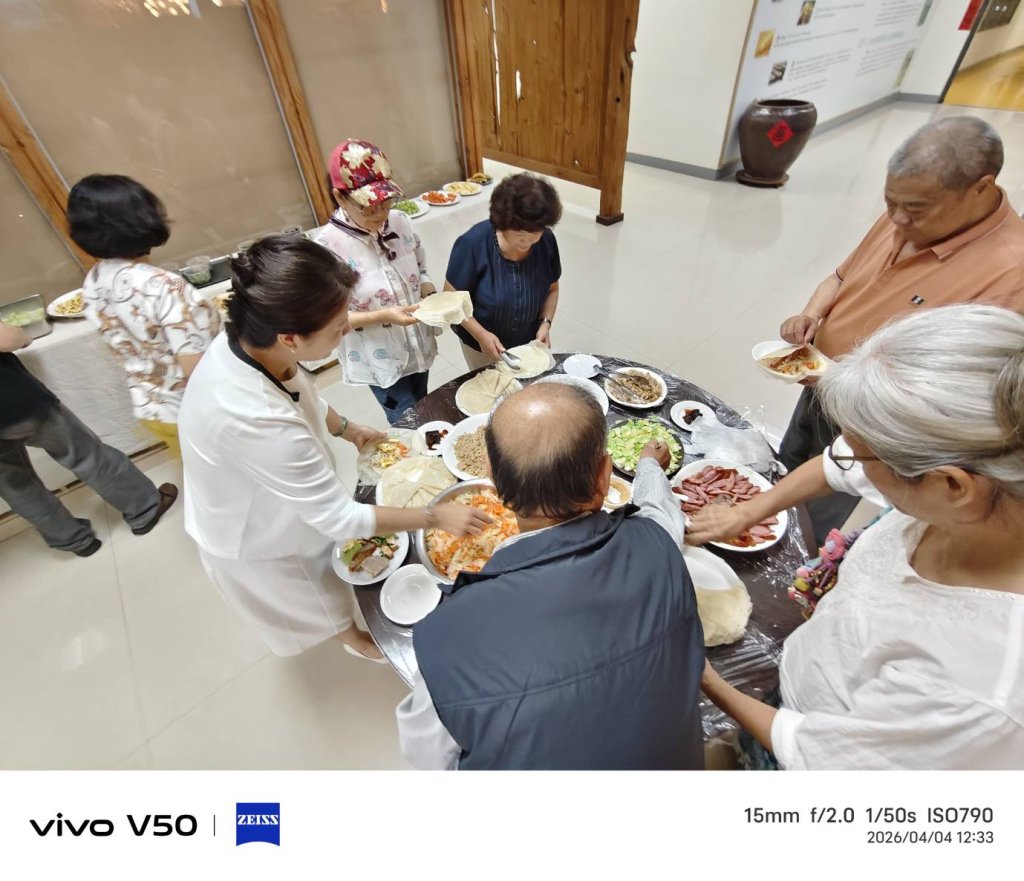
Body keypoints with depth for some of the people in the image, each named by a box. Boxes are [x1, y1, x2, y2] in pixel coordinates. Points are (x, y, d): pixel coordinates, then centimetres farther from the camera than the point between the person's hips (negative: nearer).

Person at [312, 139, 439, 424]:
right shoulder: (327, 246, -22)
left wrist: (432, 297, -15)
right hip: (380, 361, -5)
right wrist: (383, 316, -29)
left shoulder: (400, 222, -7)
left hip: (419, 347, 5)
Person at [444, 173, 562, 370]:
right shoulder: (473, 243, -25)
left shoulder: (546, 241, -15)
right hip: (482, 345, -3)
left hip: (528, 343, 3)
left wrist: (545, 323, -17)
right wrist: (480, 334, -27)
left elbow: (551, 289, -1)